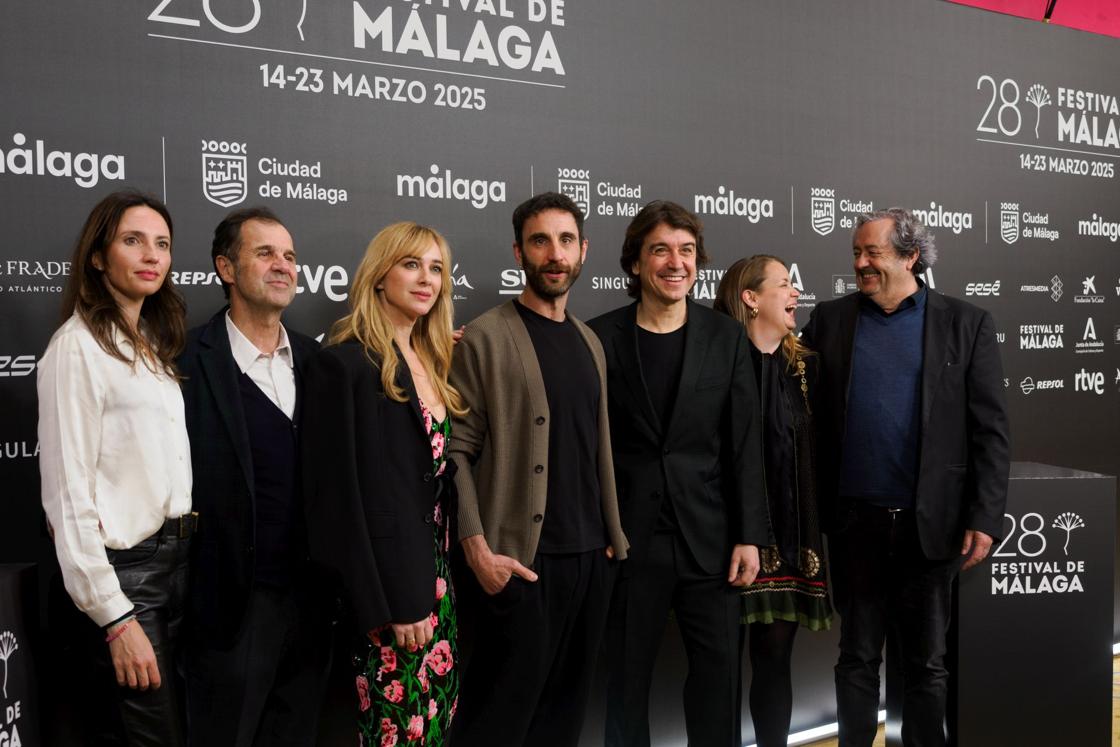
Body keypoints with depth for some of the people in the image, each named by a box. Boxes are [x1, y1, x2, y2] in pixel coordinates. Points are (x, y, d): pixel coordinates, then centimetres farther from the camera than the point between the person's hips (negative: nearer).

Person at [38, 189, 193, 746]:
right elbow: (67, 491, -15)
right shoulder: (77, 347, -11)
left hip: (177, 554, 7)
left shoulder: (155, 344, 12)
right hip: (124, 568, -7)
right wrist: (113, 616, -17)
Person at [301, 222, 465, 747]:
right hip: (388, 586, -7)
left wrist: (440, 579, 7)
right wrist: (388, 607, -16)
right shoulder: (343, 364, -12)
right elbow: (340, 495, -15)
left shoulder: (429, 362, 11)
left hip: (435, 575, 8)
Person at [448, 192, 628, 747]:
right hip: (520, 559, -6)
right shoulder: (485, 338, -6)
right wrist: (478, 549, -16)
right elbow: (456, 451, -9)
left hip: (593, 556, 6)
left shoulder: (588, 342, 14)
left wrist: (614, 534, 12)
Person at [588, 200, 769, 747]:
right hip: (628, 537, -1)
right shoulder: (601, 338, -1)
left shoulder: (726, 337, 3)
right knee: (627, 672, 9)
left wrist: (749, 536, -1)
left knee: (719, 666, 7)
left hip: (710, 536, 1)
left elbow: (745, 444, 2)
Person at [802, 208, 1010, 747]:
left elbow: (990, 431, -1)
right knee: (857, 657, 12)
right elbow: (805, 415, 3)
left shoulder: (967, 324, 1)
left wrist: (984, 519, -8)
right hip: (854, 521, 1)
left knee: (927, 663, 11)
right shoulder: (829, 319, 5)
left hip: (930, 523, -1)